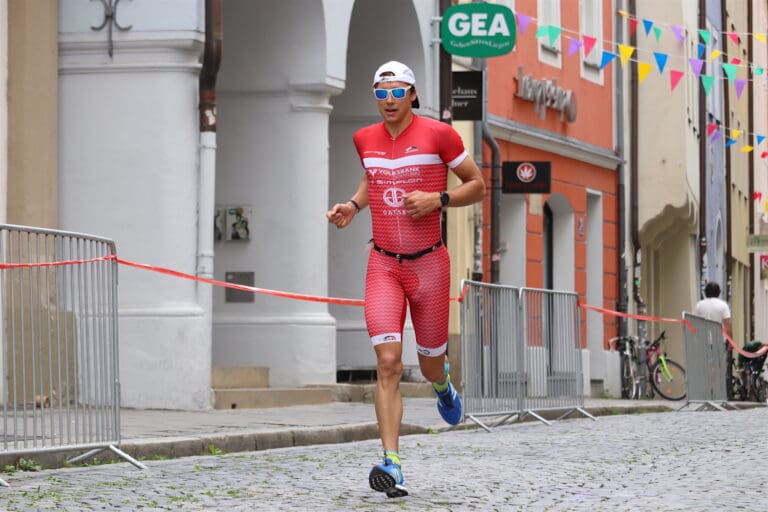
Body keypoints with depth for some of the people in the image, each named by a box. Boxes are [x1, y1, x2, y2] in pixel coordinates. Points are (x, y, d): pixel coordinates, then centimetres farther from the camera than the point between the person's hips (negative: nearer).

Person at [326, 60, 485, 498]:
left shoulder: (438, 135, -7)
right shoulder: (366, 140, 6)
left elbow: (477, 185, 1)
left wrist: (438, 199, -15)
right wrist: (353, 205, 9)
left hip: (429, 265, -2)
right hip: (384, 265, 2)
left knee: (430, 364, 11)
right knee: (388, 362, -15)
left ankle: (443, 384, 51)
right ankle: (392, 463, -20)